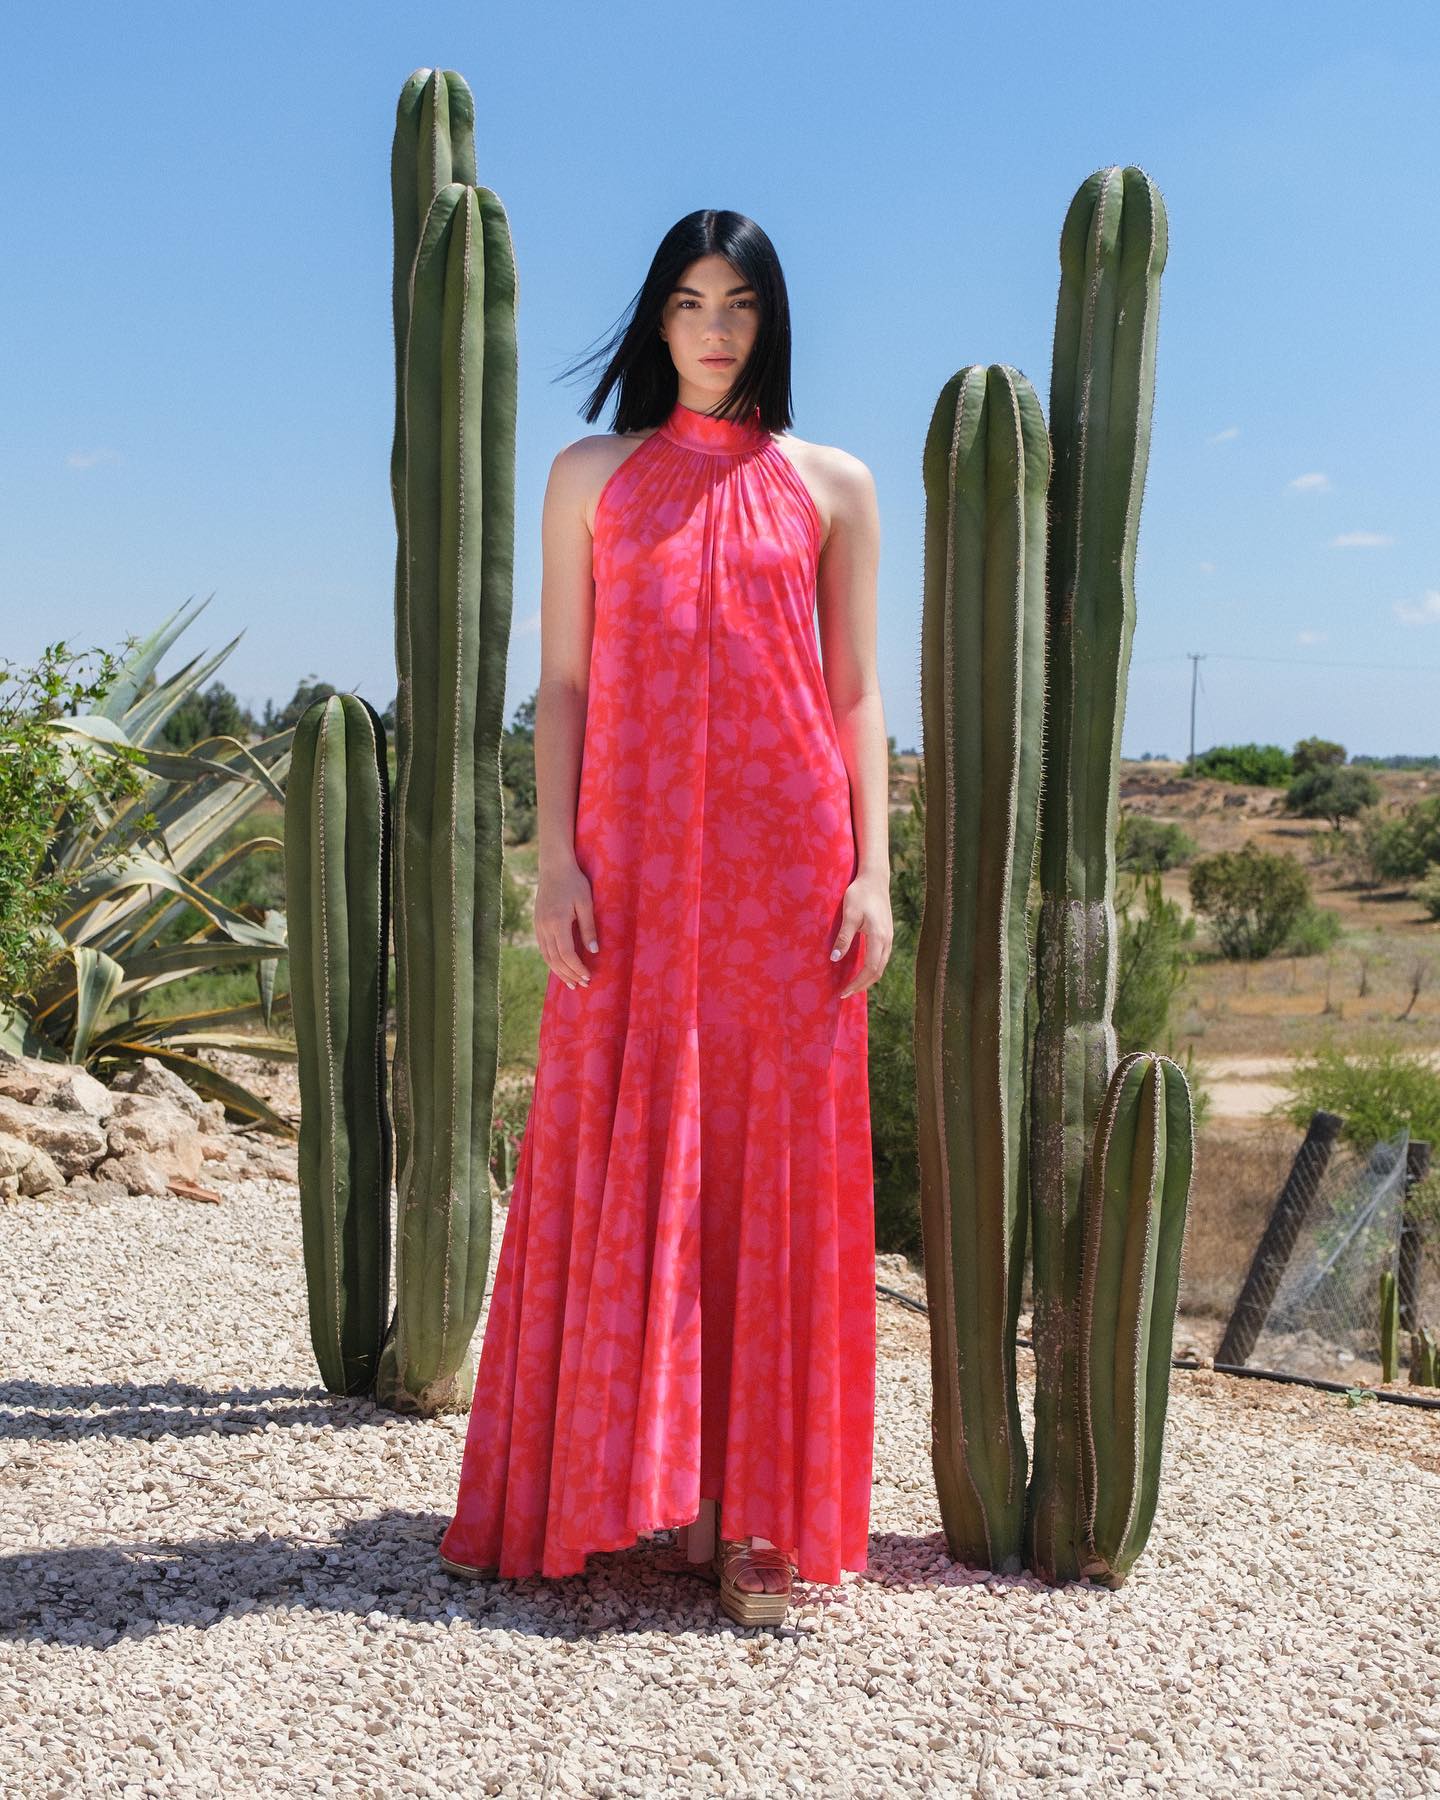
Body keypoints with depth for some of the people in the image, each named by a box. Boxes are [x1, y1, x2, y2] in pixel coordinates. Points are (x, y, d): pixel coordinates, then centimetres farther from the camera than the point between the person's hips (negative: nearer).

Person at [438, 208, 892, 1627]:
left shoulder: (831, 487, 11)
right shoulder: (593, 476, 12)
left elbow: (856, 696, 7)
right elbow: (562, 684, 6)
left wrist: (872, 873, -2)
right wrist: (556, 861, -4)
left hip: (788, 867, 0)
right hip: (634, 867, 1)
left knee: (773, 1165, 0)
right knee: (629, 1165, 0)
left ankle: (755, 1511, 7)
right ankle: (650, 1486, 12)